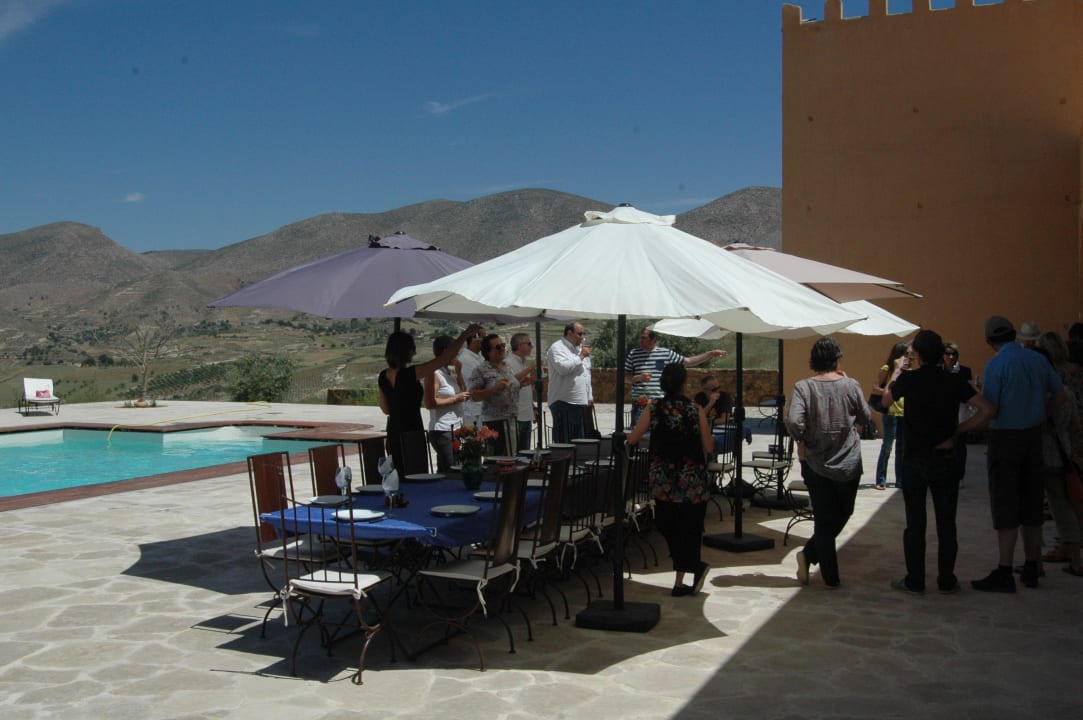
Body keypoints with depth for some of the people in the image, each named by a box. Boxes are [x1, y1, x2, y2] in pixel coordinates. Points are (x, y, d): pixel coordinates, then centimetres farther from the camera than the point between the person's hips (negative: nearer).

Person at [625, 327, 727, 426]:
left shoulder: (666, 353, 7)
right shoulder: (633, 354, 4)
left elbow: (689, 362, 13)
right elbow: (625, 378, 6)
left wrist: (711, 353, 9)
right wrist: (638, 378, -13)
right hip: (640, 404, -1)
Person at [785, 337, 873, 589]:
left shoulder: (803, 387, -10)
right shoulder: (851, 385, -7)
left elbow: (793, 421, -23)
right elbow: (866, 419, 7)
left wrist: (801, 441, -4)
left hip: (815, 464, 0)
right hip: (848, 464, 0)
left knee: (824, 520, 10)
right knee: (841, 516, 18)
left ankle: (831, 576, 10)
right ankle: (808, 554, 11)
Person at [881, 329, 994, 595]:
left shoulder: (908, 379, -9)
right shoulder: (955, 380, -5)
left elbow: (887, 398, 11)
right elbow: (986, 410, -11)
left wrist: (897, 370, 23)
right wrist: (957, 431, -4)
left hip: (915, 460, -1)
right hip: (946, 460, 1)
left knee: (915, 523, 6)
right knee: (946, 523, 9)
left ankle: (914, 581, 11)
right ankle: (946, 581, 15)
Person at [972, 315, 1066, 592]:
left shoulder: (996, 364, -15)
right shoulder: (1038, 359, 3)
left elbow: (990, 410, -17)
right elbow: (1060, 396, 10)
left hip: (1005, 437, -6)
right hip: (1034, 435, 6)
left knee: (1005, 507, -2)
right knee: (1031, 504, 13)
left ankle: (1004, 573, 0)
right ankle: (1031, 569, 21)